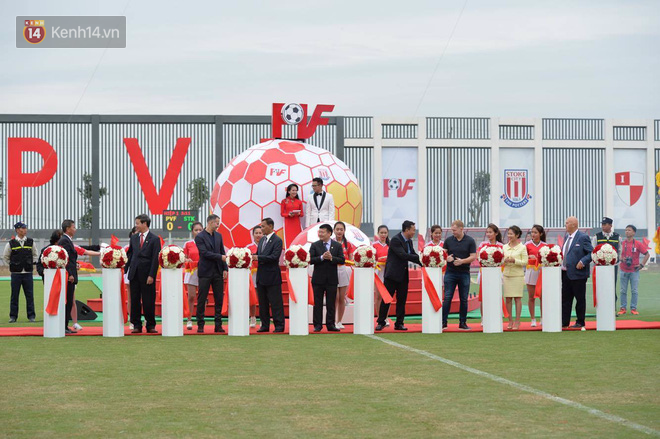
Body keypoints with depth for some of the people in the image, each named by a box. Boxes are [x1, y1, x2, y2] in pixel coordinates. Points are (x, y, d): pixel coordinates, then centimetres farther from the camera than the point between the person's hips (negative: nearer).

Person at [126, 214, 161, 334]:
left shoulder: (154, 239, -3)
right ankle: (136, 325, 10)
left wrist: (151, 275, -13)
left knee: (148, 301, 0)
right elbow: (130, 254, 16)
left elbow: (155, 259, -7)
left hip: (147, 275, -4)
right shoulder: (134, 238, 12)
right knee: (135, 300, 5)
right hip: (134, 273, 4)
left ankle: (150, 326, 8)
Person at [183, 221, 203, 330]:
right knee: (191, 296, -5)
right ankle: (189, 320, 2)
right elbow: (184, 258, 8)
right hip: (191, 272, 0)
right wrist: (187, 260, -13)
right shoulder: (188, 244, 6)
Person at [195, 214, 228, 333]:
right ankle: (200, 325, 5)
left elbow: (222, 252, 12)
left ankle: (218, 325, 8)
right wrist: (220, 257, -18)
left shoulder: (218, 236, 11)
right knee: (201, 299, 0)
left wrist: (225, 269, 4)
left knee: (219, 299, 4)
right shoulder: (200, 237, -7)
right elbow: (204, 253, -16)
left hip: (218, 272, 5)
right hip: (205, 272, -5)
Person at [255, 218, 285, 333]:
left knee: (275, 302, -3)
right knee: (263, 303, 11)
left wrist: (258, 257, -21)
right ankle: (265, 325, 18)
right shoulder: (262, 240, 14)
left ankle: (279, 325, 1)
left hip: (272, 277, -8)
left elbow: (274, 257, -20)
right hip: (261, 277, 8)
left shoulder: (277, 240, -11)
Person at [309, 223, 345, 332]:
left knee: (331, 303, 4)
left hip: (332, 279, 0)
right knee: (318, 303, 2)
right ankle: (317, 325, 7)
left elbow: (342, 260, -3)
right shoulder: (315, 245, 3)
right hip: (318, 278, 0)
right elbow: (311, 260, -6)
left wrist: (331, 258, -18)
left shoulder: (337, 245, 4)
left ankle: (330, 324, 10)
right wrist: (322, 257, -19)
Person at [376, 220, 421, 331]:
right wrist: (420, 258, -24)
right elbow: (403, 255, -24)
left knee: (402, 300, 6)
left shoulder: (409, 242, 11)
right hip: (393, 274, -8)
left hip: (403, 275, 8)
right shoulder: (395, 240, -16)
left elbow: (413, 255, 10)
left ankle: (399, 323, 11)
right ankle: (381, 322, 5)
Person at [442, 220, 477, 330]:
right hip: (450, 272, 1)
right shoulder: (448, 240, 6)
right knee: (447, 298, -4)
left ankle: (462, 323, 12)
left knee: (464, 299, 4)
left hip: (464, 273, -1)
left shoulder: (470, 241, 0)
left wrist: (462, 261, -19)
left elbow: (473, 256, -4)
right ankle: (443, 322, -1)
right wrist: (447, 258, -13)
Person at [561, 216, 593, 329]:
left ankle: (580, 323, 9)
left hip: (577, 274, -8)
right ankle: (564, 322, 14)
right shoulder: (566, 237, 15)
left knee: (580, 299, 2)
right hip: (565, 273, 8)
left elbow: (591, 253, -13)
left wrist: (583, 262, -22)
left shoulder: (583, 237, -10)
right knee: (565, 299, 9)